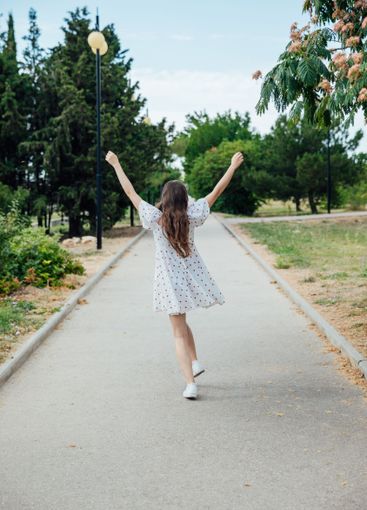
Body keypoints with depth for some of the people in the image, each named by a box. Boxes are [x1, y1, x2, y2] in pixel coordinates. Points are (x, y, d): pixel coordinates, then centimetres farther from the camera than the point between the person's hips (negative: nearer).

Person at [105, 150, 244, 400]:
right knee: (182, 323, 29)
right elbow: (216, 192, -2)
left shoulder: (155, 218, -12)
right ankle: (195, 362, 25)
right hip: (193, 278, 3)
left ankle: (190, 383, -4)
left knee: (180, 334, 3)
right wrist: (233, 166, 7)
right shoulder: (192, 217, -9)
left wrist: (116, 165, 4)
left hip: (171, 282, -2)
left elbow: (131, 192, -6)